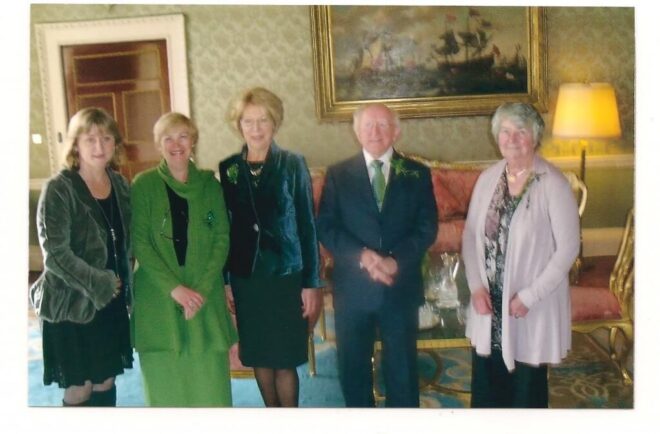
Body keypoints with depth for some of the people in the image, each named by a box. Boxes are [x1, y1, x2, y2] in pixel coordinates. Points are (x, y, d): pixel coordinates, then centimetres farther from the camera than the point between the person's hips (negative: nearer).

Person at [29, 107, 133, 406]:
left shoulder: (120, 185, 5)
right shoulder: (59, 189, -13)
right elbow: (55, 253, -18)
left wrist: (120, 284, 1)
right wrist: (100, 284, -16)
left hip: (112, 301, 5)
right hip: (71, 303, -5)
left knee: (105, 382, 14)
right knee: (79, 388, 5)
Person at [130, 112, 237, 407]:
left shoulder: (209, 184, 7)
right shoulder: (143, 184, 1)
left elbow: (222, 239, 2)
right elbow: (139, 243, -5)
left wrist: (202, 289, -9)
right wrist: (174, 288, -14)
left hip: (205, 295, 2)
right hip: (158, 298, -1)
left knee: (209, 379, 1)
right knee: (165, 381, 2)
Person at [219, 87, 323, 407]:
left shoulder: (292, 164, -4)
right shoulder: (228, 169, 3)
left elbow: (307, 225, -4)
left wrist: (311, 282, -6)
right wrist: (224, 280, 4)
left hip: (286, 275, -2)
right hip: (245, 277, 3)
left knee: (285, 360, 4)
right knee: (258, 357, 12)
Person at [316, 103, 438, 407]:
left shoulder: (418, 174, 5)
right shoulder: (338, 174, 4)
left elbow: (427, 228, -1)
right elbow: (326, 228, -3)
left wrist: (395, 260, -17)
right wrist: (362, 256, -19)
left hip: (401, 288, 0)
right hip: (352, 288, 0)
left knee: (403, 370, 11)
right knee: (352, 370, 11)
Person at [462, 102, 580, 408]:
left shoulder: (553, 184, -13)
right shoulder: (488, 178, 2)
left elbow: (568, 248, -12)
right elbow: (470, 235, 6)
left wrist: (529, 296, -14)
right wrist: (476, 287, -5)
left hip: (533, 306, -4)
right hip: (489, 303, 4)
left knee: (527, 389, 11)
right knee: (485, 388, 14)